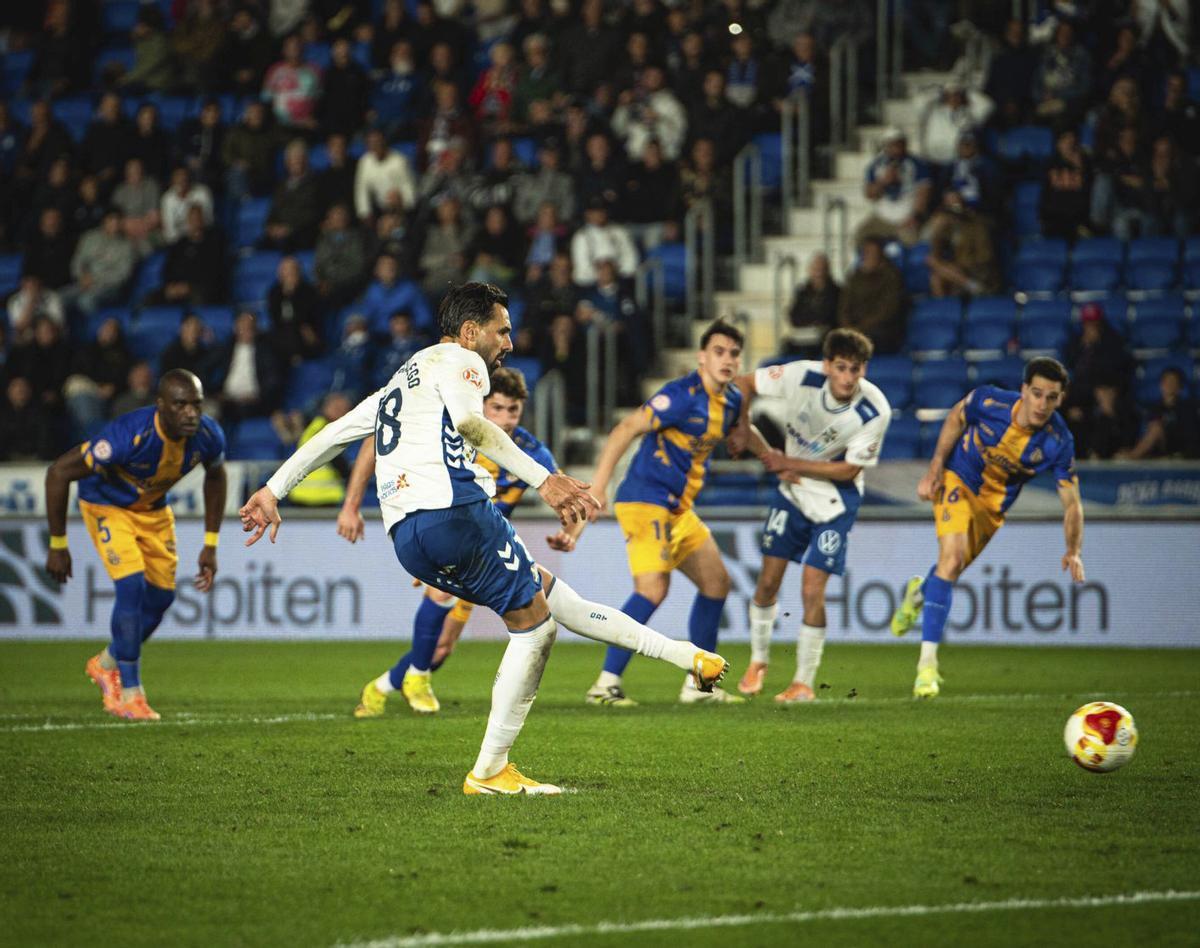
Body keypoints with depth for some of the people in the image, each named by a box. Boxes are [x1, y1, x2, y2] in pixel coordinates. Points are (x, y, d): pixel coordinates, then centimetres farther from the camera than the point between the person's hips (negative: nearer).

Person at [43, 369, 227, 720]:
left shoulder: (208, 436, -23)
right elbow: (59, 472, -30)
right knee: (132, 587, -20)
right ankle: (129, 694, -7)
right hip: (107, 505, -6)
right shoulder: (129, 435, -39)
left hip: (153, 509, 6)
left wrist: (210, 545, 2)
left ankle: (107, 664, 31)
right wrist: (57, 545, -24)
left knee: (161, 596, 5)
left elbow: (216, 476, 3)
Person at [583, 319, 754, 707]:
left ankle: (699, 683, 19)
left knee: (716, 582, 11)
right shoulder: (682, 395, -18)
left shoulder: (731, 401, 9)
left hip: (679, 508, 10)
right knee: (653, 588, -21)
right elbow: (627, 430, -21)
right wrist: (598, 484, -26)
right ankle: (606, 684, -20)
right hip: (645, 500, -10)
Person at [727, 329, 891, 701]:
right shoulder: (802, 377, -21)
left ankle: (804, 683, 6)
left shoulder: (875, 412, -25)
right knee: (768, 581, 4)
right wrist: (742, 427, -16)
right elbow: (744, 383, -5)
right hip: (793, 490, 3)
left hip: (835, 500, -3)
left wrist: (790, 464, -18)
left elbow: (849, 469, -18)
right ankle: (758, 662, 28)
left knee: (812, 591, -9)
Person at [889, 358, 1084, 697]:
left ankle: (919, 592, 57)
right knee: (951, 560, -22)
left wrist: (1074, 551, -33)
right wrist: (935, 468, -9)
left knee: (954, 568, 17)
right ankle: (927, 663, -19)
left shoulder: (1059, 442, -25)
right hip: (957, 479, -3)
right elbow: (956, 418, -5)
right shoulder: (989, 402, -28)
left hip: (995, 503, 3)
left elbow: (1071, 503, -20)